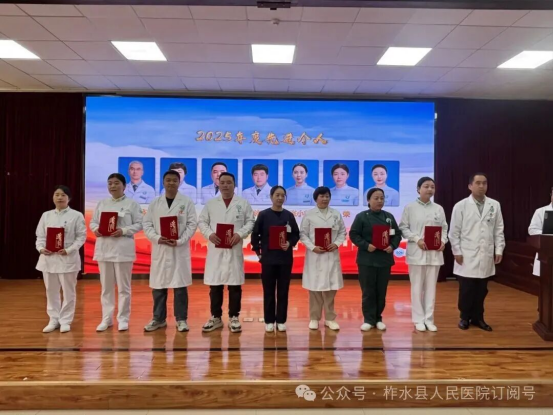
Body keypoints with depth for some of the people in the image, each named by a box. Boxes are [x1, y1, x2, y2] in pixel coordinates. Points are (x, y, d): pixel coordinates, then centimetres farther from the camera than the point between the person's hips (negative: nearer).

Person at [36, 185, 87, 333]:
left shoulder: (76, 215, -2)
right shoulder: (46, 215, 10)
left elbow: (81, 236, -6)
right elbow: (40, 236, 9)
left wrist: (69, 250, -17)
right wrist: (41, 248, -10)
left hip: (67, 258, -4)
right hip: (48, 257, 4)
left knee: (68, 291, 4)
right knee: (51, 291, 12)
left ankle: (65, 320, 16)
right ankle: (54, 320, 24)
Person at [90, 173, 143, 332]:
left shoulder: (132, 204, -1)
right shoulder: (102, 203, 12)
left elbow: (139, 224, -5)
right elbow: (93, 222, 12)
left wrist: (123, 231, -19)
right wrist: (96, 229, -10)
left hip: (123, 248, -4)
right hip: (104, 248, 4)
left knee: (123, 286, 2)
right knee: (106, 286, 10)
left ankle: (123, 319, 12)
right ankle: (106, 319, 18)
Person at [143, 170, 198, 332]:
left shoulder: (187, 202, 3)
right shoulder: (155, 203, 9)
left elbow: (192, 224, -3)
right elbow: (147, 224, 5)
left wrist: (180, 241, -14)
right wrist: (157, 238, -12)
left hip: (179, 249, -2)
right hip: (159, 249, 2)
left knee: (180, 286, 1)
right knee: (158, 285, 7)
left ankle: (181, 319, 11)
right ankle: (159, 319, 20)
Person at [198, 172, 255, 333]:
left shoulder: (243, 203, 6)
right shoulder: (211, 204, 10)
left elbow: (250, 222, 3)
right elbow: (202, 222, 8)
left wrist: (240, 234, -13)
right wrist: (209, 234, -11)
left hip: (234, 249, -1)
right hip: (215, 249, 2)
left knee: (235, 285, 3)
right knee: (215, 285, 6)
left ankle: (234, 318, 15)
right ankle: (215, 317, 18)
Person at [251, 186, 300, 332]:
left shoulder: (289, 215, 5)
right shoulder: (263, 215, -1)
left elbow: (296, 234, 8)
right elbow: (255, 235, 2)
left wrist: (290, 244, -9)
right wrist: (258, 252, -1)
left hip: (285, 259, 2)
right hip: (268, 258, -2)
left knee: (283, 291, 7)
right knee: (269, 291, 5)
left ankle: (281, 321, 17)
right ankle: (269, 321, 15)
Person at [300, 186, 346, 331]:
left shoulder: (336, 214, 8)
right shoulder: (309, 214, 1)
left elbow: (342, 232, 8)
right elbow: (303, 234, -2)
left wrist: (336, 244, -9)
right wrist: (312, 247, -14)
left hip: (331, 255, 2)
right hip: (315, 255, -2)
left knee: (331, 287, 5)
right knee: (314, 287, 2)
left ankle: (330, 318, 16)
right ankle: (314, 318, 14)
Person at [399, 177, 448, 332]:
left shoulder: (439, 209, 8)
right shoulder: (410, 207, -2)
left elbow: (444, 228, 11)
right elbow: (403, 228, -3)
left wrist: (443, 241, -7)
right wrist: (417, 239, -15)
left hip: (434, 252, 3)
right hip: (416, 252, -3)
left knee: (431, 286, 8)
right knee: (417, 287, 3)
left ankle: (429, 319, 16)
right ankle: (419, 319, 12)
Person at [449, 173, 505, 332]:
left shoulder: (495, 205, 6)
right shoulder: (461, 206, -3)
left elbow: (499, 230, 8)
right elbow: (454, 231, -2)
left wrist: (499, 249, 3)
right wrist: (457, 252, -4)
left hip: (486, 256, 3)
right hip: (467, 256, -2)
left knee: (482, 289, 9)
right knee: (466, 290, 4)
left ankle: (477, 318, 24)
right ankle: (465, 317, 20)